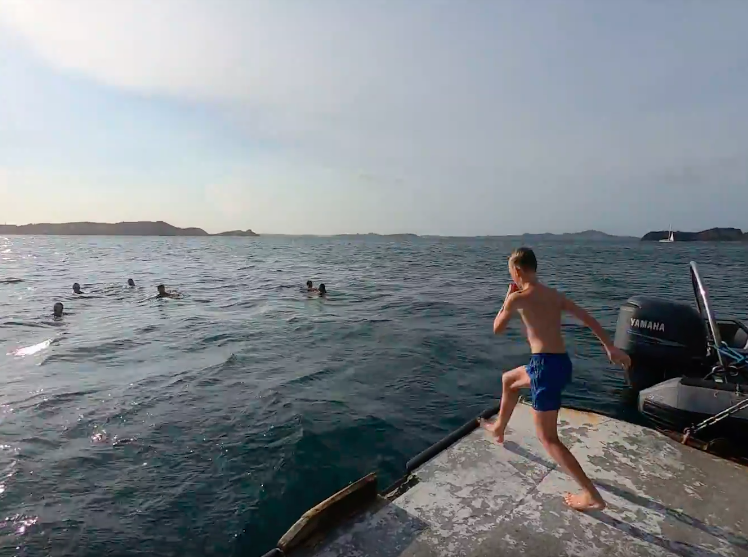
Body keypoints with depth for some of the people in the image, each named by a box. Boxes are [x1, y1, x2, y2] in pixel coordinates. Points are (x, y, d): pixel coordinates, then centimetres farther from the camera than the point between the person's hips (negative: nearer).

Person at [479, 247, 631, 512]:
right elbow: (587, 318, 10)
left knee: (547, 438, 3)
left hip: (545, 366, -9)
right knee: (508, 380, 31)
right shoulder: (555, 295, 12)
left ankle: (593, 496, 6)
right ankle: (499, 429, 48)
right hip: (562, 363, 9)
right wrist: (610, 347, 13)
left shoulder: (518, 297, -10)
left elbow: (497, 328, 4)